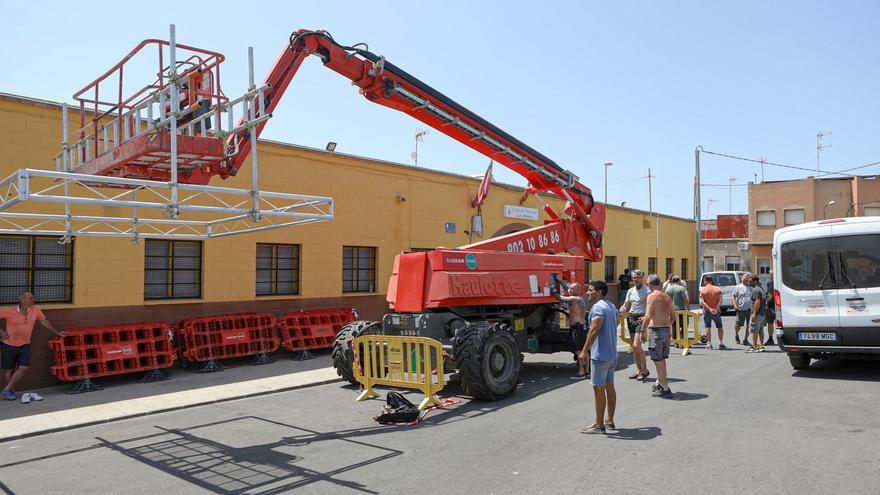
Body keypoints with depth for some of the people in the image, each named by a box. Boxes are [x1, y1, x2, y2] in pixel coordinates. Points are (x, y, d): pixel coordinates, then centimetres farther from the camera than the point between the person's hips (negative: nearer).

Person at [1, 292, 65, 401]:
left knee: (23, 368, -8)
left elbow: (44, 321, 9)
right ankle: (11, 392, 20)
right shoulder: (9, 311, -12)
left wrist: (57, 333, 14)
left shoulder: (36, 310, -4)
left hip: (25, 345, 2)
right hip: (9, 345, -2)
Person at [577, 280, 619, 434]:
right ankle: (610, 421, 22)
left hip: (600, 355, -10)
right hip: (612, 354, 10)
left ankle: (599, 425, 2)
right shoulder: (611, 306, 14)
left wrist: (584, 351, -21)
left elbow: (594, 331, -24)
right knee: (609, 387, 14)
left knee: (599, 389, -3)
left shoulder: (598, 307, -17)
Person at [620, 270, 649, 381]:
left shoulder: (647, 291, -7)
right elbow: (625, 306, 16)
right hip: (631, 318, 7)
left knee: (637, 346, -14)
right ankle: (638, 370, 19)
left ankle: (645, 369, 1)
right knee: (633, 346, 10)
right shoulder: (630, 291, 14)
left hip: (641, 319, -7)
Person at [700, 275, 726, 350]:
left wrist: (709, 309, -19)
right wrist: (716, 308, -16)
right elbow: (720, 300, -9)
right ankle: (721, 343, 11)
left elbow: (702, 301, -14)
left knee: (707, 327, 3)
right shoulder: (718, 289, 1)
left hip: (706, 311, -1)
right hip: (716, 311, 1)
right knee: (720, 327, 12)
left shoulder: (702, 290, -4)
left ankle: (709, 344, 3)